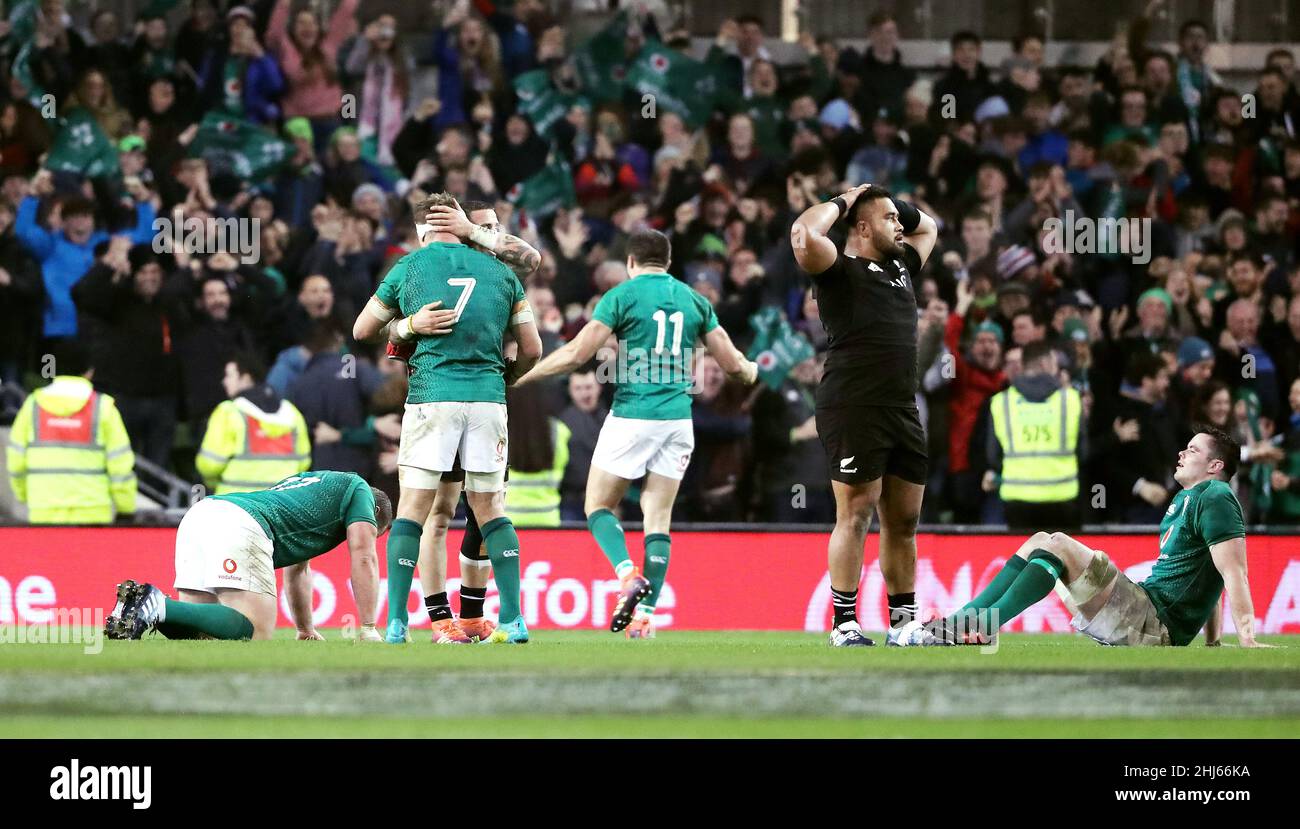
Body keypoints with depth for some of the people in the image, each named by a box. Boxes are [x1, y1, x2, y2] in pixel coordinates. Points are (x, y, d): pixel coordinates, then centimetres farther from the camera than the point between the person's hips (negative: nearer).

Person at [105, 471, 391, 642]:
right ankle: (159, 606, -31)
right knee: (256, 631, -18)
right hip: (240, 524, -9)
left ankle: (140, 603, -15)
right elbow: (364, 558, 8)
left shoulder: (312, 481, 42)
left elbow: (297, 569, 46)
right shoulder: (358, 489, 19)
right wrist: (368, 629, 11)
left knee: (198, 631, 8)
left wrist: (306, 630, 48)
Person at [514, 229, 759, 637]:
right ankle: (646, 615, -2)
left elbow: (576, 354, -9)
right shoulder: (694, 300, 9)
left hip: (632, 416, -4)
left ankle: (630, 576, -18)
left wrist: (519, 375, 1)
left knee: (599, 506, 8)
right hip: (677, 419, 4)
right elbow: (733, 364, 9)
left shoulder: (622, 295, -3)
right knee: (658, 517, 6)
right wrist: (751, 371, 34)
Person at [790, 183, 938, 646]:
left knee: (903, 521, 10)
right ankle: (844, 625, -4)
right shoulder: (840, 271, -2)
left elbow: (928, 227, 39)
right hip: (853, 410, -8)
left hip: (902, 412, 8)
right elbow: (804, 234, -21)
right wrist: (843, 202, -5)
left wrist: (888, 202, 21)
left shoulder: (900, 266, 20)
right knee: (855, 516, -7)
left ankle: (904, 621, 17)